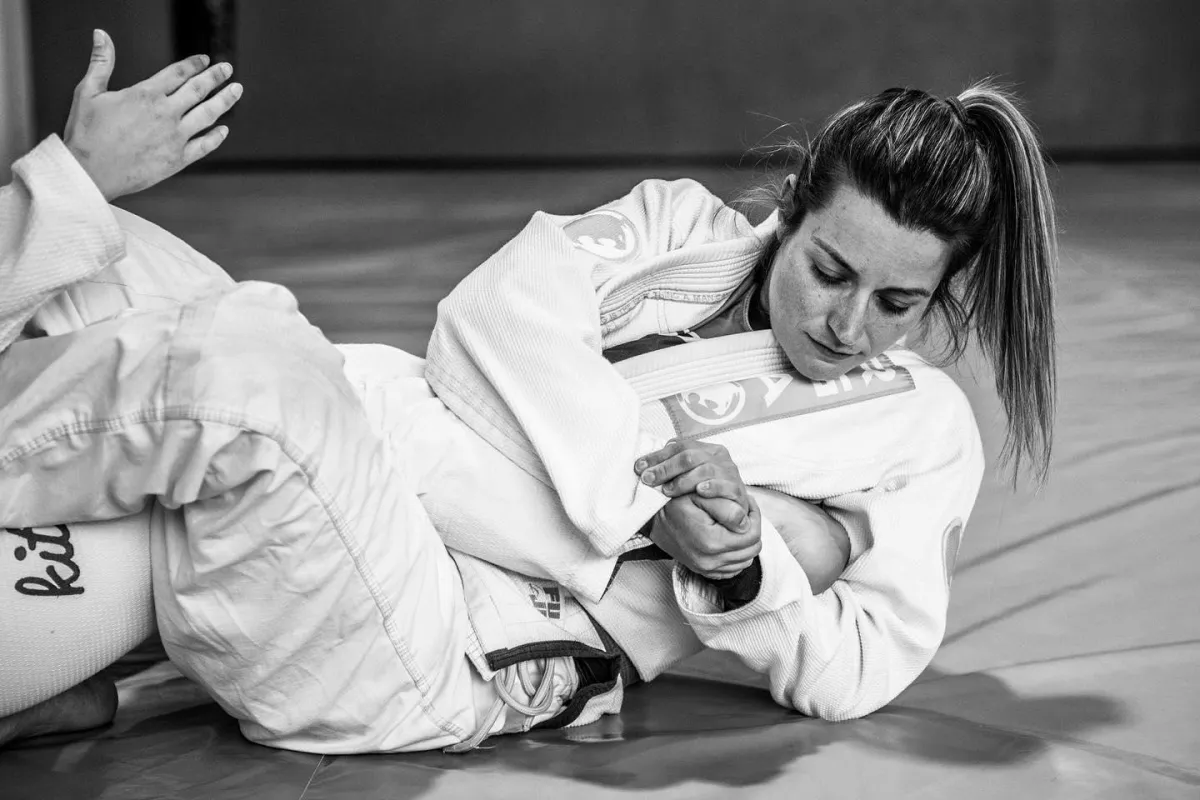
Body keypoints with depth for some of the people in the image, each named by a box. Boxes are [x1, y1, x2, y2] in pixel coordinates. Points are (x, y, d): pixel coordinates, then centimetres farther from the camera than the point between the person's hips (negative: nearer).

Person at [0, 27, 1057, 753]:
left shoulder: (922, 428, 8)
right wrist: (643, 498, -15)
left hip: (431, 665, -4)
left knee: (247, 372, -33)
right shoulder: (682, 222, 12)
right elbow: (501, 308, -5)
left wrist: (741, 574, -15)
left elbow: (857, 671, 4)